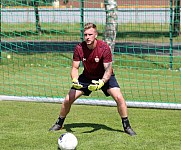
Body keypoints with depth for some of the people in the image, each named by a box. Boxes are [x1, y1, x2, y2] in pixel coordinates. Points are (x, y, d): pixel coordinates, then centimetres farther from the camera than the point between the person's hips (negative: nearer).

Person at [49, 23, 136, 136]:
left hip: (104, 77, -2)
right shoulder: (79, 48, -20)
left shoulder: (104, 48, -28)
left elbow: (108, 69, -29)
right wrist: (75, 80, -34)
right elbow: (75, 68, -13)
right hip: (87, 77, 2)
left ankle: (127, 126, -5)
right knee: (68, 99, -5)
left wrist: (102, 82, -47)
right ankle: (59, 123, 20)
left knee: (119, 97, -22)